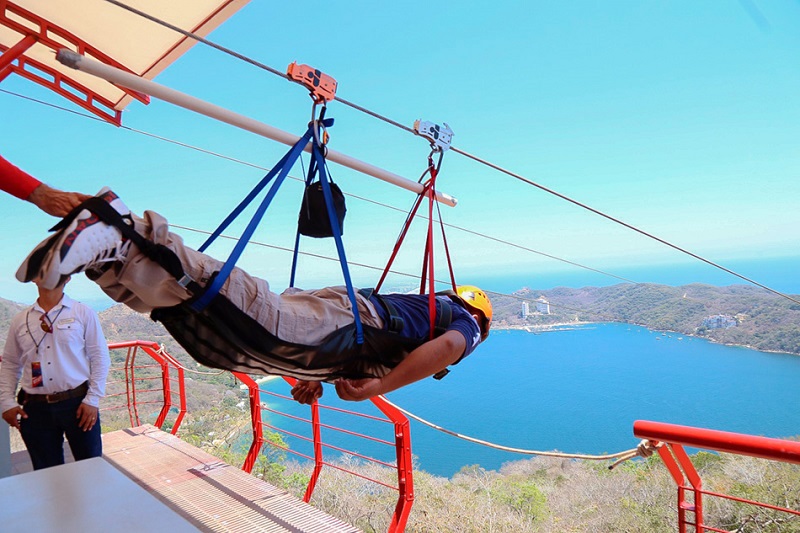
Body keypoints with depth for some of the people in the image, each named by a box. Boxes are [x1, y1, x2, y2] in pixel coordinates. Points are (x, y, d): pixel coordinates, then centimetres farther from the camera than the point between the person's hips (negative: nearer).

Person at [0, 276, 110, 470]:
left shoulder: (83, 314, -1)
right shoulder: (20, 320, 8)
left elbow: (100, 357, -2)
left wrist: (92, 400, -7)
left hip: (77, 403, -2)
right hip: (35, 409, 3)